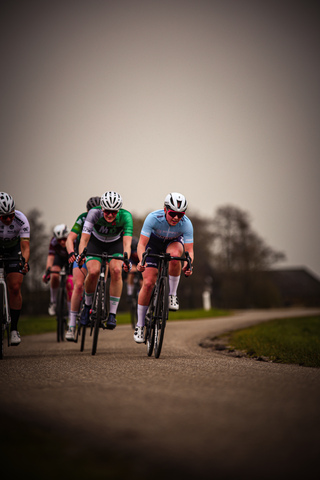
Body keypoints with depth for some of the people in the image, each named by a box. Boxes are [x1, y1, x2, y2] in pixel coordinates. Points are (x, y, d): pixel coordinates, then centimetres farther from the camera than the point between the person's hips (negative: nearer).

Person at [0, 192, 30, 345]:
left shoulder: (21, 220, -30)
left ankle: (14, 329, -4)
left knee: (15, 288, -12)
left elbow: (25, 246, -33)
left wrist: (25, 263, -52)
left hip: (13, 249, 0)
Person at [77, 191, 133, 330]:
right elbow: (84, 238, -37)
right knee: (93, 272, -25)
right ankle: (87, 305, 2)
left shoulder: (125, 216, -31)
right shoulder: (94, 213, -32)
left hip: (115, 244, 0)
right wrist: (80, 255, -56)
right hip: (96, 242, 0)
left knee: (116, 271, -26)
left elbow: (127, 242, -40)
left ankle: (112, 314, -17)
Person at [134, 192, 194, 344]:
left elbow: (189, 250, -33)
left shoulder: (186, 223, -31)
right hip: (154, 243, -1)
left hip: (174, 242, 1)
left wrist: (188, 265, -54)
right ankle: (140, 325, 0)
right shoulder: (153, 218, -34)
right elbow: (142, 244, -36)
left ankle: (172, 294, -17)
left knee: (174, 255, -38)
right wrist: (141, 261, -55)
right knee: (148, 283, -13)